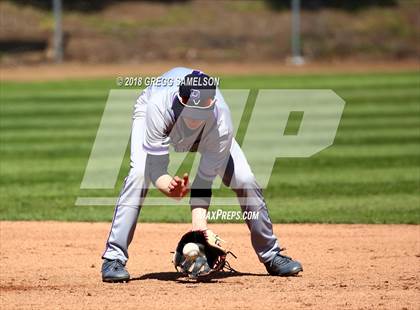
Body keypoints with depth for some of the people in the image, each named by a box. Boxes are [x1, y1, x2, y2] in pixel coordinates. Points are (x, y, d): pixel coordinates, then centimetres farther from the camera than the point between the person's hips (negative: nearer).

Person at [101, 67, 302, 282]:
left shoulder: (221, 124, -40)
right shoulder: (159, 107, -45)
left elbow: (204, 181, -33)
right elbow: (156, 172, -42)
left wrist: (199, 224, -45)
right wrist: (169, 186, -65)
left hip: (208, 133, 1)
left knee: (245, 181, -12)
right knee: (138, 175, -29)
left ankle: (271, 255, 8)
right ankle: (114, 258, -21)